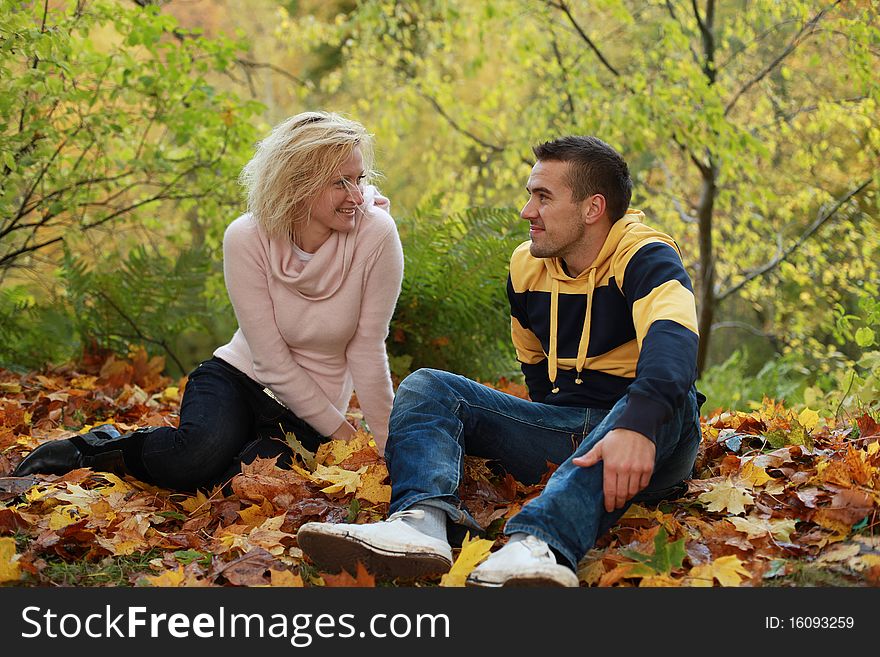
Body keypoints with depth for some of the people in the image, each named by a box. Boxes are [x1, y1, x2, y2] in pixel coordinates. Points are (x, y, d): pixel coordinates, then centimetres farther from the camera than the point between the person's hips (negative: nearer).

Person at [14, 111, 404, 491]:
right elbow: (272, 361, -16)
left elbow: (367, 351, -11)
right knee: (200, 453, -35)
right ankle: (99, 447, -4)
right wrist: (341, 433, -17)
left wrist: (382, 445, -10)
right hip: (239, 376, -1)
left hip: (308, 415, 1)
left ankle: (116, 456, -4)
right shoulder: (246, 238, -17)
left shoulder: (375, 234, -19)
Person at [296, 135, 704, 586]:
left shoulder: (646, 257, -12)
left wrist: (636, 426, -52)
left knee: (669, 399, -39)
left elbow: (671, 343, -34)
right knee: (426, 387, -7)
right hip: (558, 429, 6)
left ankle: (538, 541, -61)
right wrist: (557, 431, 5)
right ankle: (423, 520, -40)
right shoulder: (526, 267, 9)